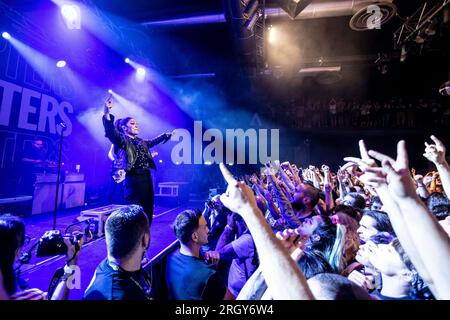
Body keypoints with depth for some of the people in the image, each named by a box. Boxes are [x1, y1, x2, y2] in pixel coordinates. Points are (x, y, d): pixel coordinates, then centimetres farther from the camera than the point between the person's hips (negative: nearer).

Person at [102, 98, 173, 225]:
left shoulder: (140, 142, 19)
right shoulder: (122, 140, -2)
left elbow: (153, 142, 36)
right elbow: (111, 132, -22)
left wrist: (166, 135, 46)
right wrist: (107, 114, -38)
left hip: (146, 179, 8)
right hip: (133, 180, -7)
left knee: (147, 212, 12)